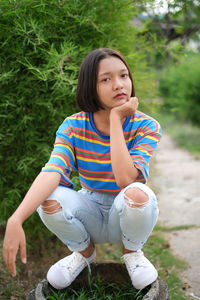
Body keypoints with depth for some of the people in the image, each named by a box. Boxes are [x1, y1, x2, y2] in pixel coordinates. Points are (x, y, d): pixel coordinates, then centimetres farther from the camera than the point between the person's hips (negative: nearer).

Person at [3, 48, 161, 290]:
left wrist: (116, 119, -30)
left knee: (137, 194, -36)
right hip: (91, 215, 2)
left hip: (128, 215, -1)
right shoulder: (73, 127, -12)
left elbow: (125, 178, -33)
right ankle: (84, 252, 5)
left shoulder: (146, 127, -16)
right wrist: (16, 220, -45)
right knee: (49, 199, -29)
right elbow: (52, 173, -29)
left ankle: (132, 252, 0)